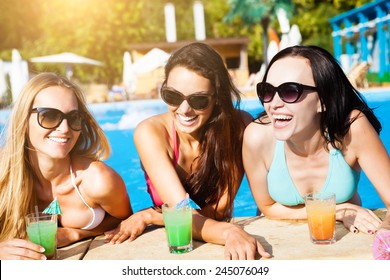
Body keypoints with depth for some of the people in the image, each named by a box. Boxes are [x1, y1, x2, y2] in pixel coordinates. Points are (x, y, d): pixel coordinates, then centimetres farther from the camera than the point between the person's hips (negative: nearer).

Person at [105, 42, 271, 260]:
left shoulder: (240, 127, -14)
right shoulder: (150, 133, -15)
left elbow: (218, 212, -13)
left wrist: (148, 216, -19)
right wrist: (229, 231, -39)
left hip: (217, 247, 2)